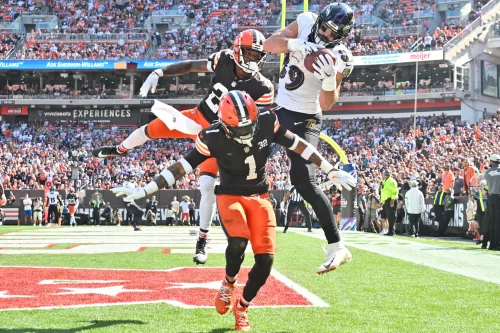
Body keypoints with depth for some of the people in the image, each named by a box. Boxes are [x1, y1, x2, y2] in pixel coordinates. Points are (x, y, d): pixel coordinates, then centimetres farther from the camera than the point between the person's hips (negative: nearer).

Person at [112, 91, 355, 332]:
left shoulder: (267, 122, -15)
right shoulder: (214, 137, -20)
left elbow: (298, 146, -3)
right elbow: (183, 166, -14)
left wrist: (331, 171, 0)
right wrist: (145, 190, -17)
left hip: (259, 197, 3)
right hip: (230, 196, -3)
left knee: (265, 259, -10)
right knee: (238, 242, -32)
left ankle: (242, 307, 16)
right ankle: (229, 283, 1)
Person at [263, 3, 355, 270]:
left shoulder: (340, 59, -16)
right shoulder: (306, 22, -6)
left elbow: (327, 104, -16)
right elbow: (269, 44, -12)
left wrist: (329, 77, -33)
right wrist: (296, 44, -29)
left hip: (304, 120, -6)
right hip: (277, 109, 6)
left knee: (304, 182, -17)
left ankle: (336, 246, -12)